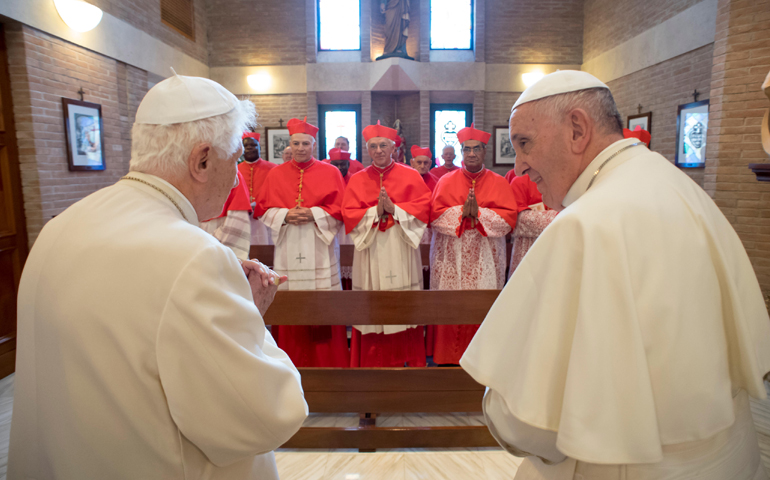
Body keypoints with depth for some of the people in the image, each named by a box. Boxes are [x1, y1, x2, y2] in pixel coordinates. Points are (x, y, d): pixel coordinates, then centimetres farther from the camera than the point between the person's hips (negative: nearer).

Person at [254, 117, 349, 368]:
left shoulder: (330, 172, 5)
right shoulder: (276, 174, 10)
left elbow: (340, 209, 1)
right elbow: (263, 209, 9)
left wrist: (313, 214, -13)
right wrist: (285, 215, -9)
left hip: (319, 250, -1)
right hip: (288, 250, 2)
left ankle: (326, 363, 13)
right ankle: (292, 362, 18)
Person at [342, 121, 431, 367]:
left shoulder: (410, 176, 7)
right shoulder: (357, 180, 9)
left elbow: (423, 207, -2)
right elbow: (349, 214, 1)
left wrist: (394, 208, -14)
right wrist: (375, 211, -14)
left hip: (402, 251, 0)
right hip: (371, 251, 1)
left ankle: (410, 361, 18)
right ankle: (373, 364, 15)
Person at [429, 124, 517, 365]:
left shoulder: (499, 183, 7)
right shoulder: (447, 181, 7)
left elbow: (508, 219, -4)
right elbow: (435, 216, -3)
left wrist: (478, 212, -15)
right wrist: (462, 211, -15)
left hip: (485, 259, 0)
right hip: (451, 258, 0)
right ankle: (448, 360, 15)